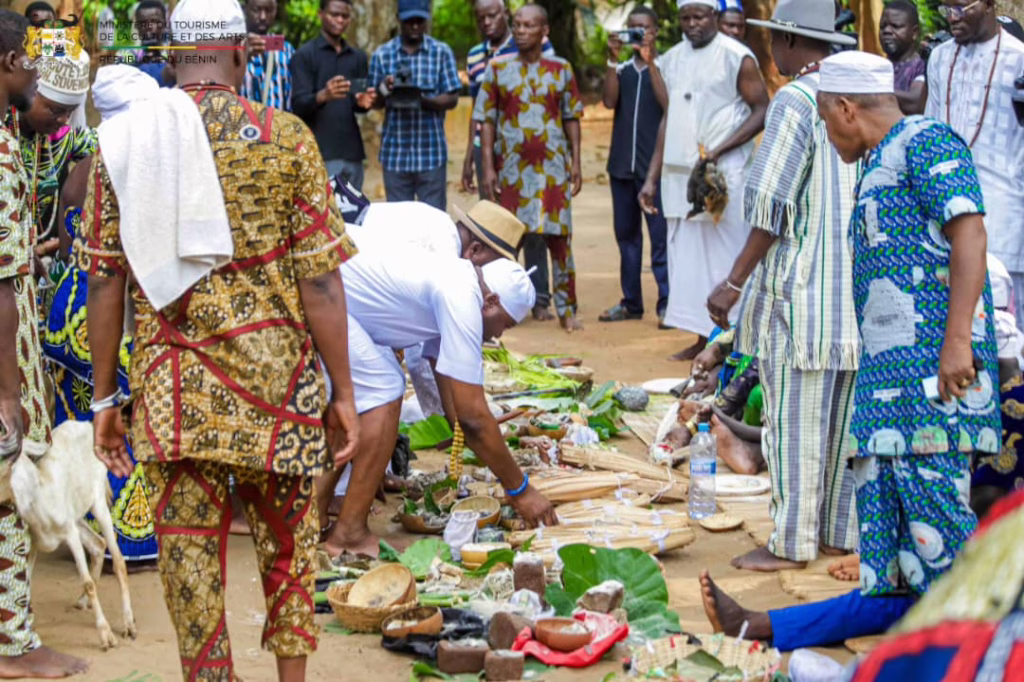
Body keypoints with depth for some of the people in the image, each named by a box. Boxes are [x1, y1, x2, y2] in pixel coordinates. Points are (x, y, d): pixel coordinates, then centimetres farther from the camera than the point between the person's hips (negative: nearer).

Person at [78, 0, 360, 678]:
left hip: (169, 392, 1)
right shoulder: (284, 137, -5)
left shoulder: (121, 142, 1)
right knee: (287, 541, 18)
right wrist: (343, 392, 1)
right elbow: (320, 280, -7)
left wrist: (105, 396, 8)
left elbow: (105, 280, 1)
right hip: (276, 387, -1)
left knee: (189, 553, 8)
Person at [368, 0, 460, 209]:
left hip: (431, 152, -1)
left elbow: (452, 99, -1)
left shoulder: (442, 52, 3)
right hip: (395, 152, 1)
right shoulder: (382, 54, 6)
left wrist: (424, 101, -20)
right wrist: (384, 92, -15)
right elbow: (375, 103, 9)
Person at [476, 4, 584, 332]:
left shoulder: (561, 70, 4)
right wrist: (488, 167, -5)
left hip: (553, 166, 0)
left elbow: (572, 118, 7)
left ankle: (566, 308, 6)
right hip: (512, 168, 0)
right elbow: (486, 121, 2)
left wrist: (575, 162, 1)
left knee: (559, 238, 0)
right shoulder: (497, 70, 2)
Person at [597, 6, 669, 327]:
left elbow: (668, 105, -14)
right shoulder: (622, 69, 12)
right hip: (622, 164, 5)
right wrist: (613, 60, -10)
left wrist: (650, 62, -15)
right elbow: (609, 101, -3)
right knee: (626, 235, 10)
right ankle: (631, 301, 17)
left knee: (660, 236, -6)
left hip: (655, 164, -5)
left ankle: (666, 303, -5)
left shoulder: (664, 66, 1)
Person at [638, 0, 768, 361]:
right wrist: (652, 177, 14)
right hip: (679, 174, 6)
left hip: (724, 174, -6)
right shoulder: (672, 59, 13)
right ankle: (703, 337, 12)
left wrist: (717, 151, -16)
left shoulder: (736, 57, -6)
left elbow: (762, 110, -7)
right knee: (687, 257, 6)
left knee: (723, 256, -4)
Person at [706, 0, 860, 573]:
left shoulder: (796, 102, -14)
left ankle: (792, 543, 5)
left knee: (794, 419, -1)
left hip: (801, 288, -8)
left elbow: (771, 207, -18)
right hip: (856, 287, 8)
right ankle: (840, 531, 22)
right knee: (840, 417, 14)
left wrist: (735, 282, -13)